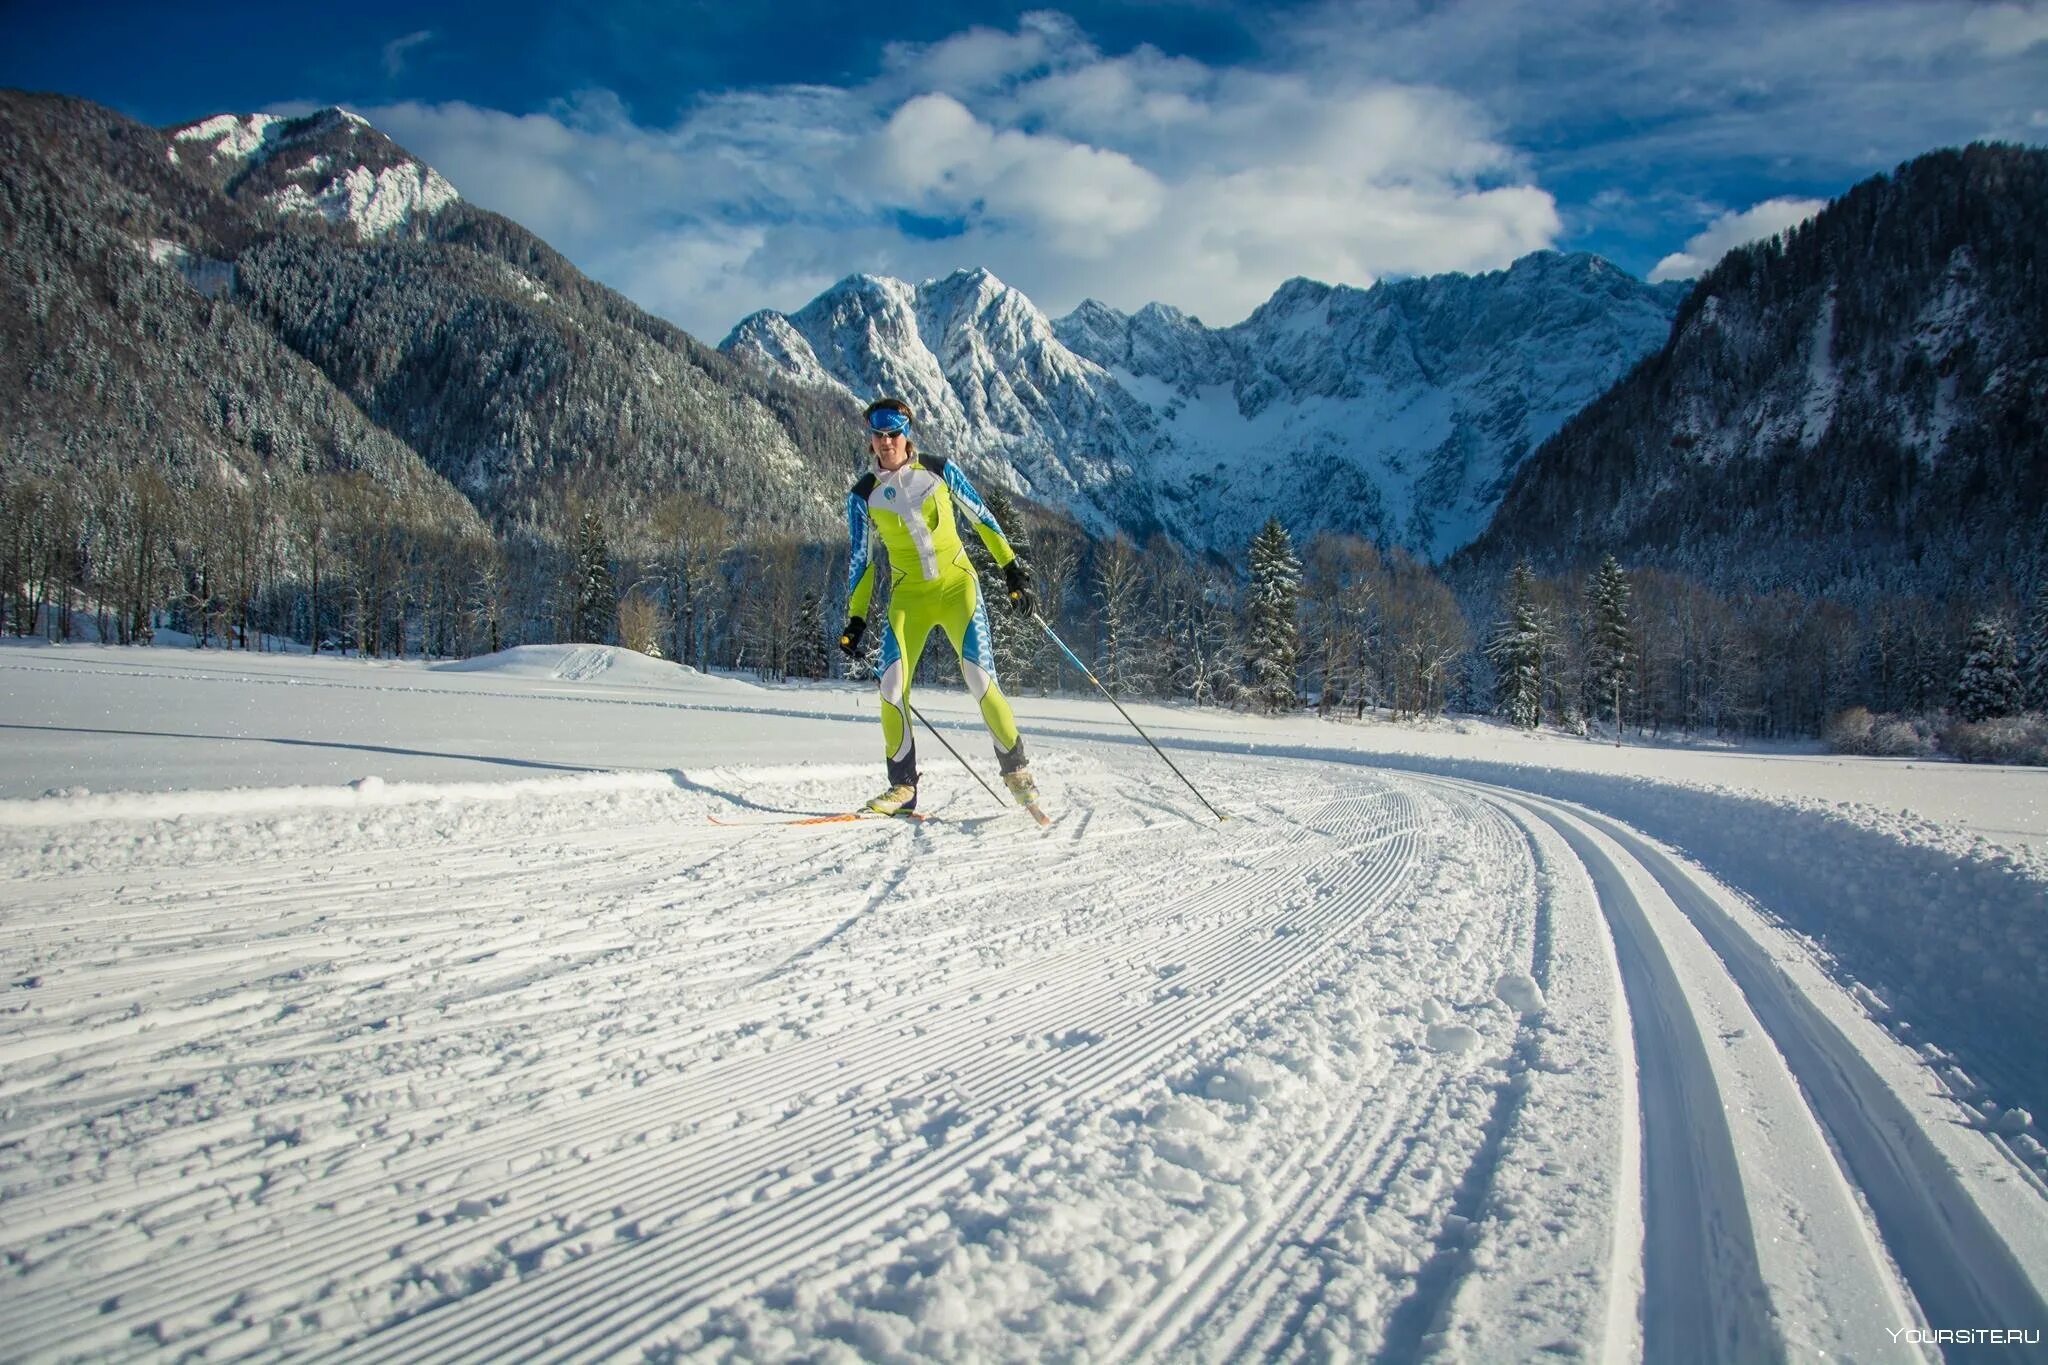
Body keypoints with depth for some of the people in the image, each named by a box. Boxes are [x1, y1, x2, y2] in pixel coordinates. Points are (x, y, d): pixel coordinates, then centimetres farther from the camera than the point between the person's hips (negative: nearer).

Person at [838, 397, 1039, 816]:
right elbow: (861, 560, 9)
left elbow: (982, 518, 5)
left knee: (980, 679, -13)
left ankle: (1016, 770, 4)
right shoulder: (863, 496, 2)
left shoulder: (940, 470, -3)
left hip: (957, 586, -2)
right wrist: (855, 619, 7)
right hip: (909, 596, 2)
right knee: (892, 688, -11)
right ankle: (903, 786, 3)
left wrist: (1014, 571, 2)